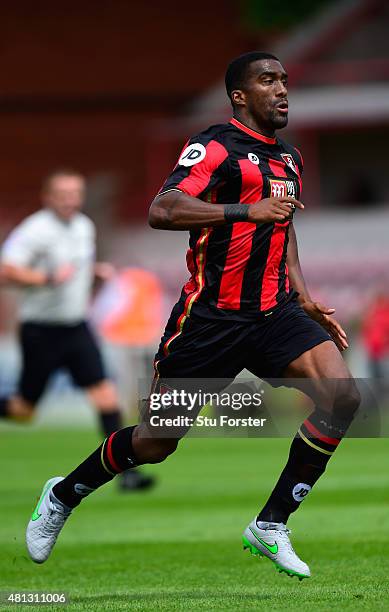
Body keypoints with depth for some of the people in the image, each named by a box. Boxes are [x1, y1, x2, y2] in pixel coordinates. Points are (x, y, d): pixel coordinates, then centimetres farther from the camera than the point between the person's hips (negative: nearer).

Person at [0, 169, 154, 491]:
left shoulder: (84, 226, 8)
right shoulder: (35, 230, -15)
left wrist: (97, 271, 6)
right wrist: (49, 278, -28)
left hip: (76, 327, 5)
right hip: (41, 329, -5)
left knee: (106, 393, -10)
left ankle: (124, 470, -11)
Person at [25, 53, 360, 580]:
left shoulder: (289, 157, 15)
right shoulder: (216, 146, -11)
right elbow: (162, 211, -27)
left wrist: (303, 297, 20)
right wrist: (248, 210, -31)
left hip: (274, 313, 6)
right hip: (210, 316, -6)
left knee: (342, 397, -18)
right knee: (154, 445, 2)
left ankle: (271, 526, -7)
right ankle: (62, 496, 32)